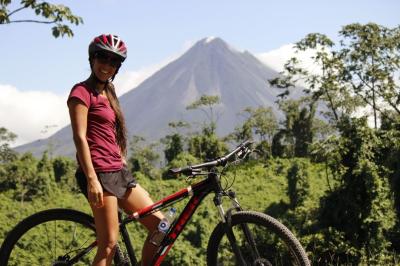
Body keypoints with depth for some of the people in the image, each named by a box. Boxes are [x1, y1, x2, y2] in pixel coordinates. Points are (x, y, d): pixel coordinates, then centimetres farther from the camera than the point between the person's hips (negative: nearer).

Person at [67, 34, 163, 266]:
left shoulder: (108, 94, 21)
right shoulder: (82, 92, -5)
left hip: (118, 172, 9)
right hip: (99, 174, -9)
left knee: (160, 224, 4)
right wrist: (92, 180, -21)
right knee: (109, 244, -11)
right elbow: (80, 137, -14)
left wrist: (124, 165, 17)